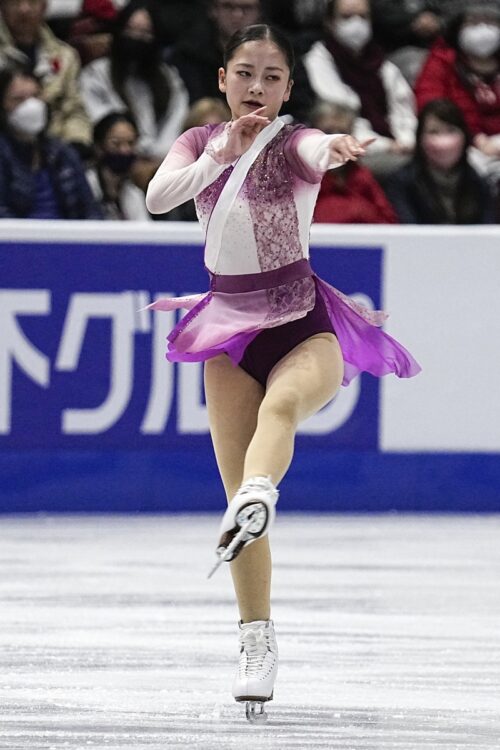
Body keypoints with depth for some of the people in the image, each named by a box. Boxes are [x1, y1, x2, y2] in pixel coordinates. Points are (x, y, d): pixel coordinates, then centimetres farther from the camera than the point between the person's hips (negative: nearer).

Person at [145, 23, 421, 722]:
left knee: (280, 403, -38)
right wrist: (223, 152, -29)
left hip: (305, 324, -4)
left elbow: (316, 148, -30)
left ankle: (257, 500, -65)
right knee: (236, 488, -1)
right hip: (230, 326, 4)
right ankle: (257, 643, 5)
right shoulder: (200, 142, 5)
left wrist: (337, 146, -55)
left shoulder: (292, 142, -5)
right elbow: (158, 197, -14)